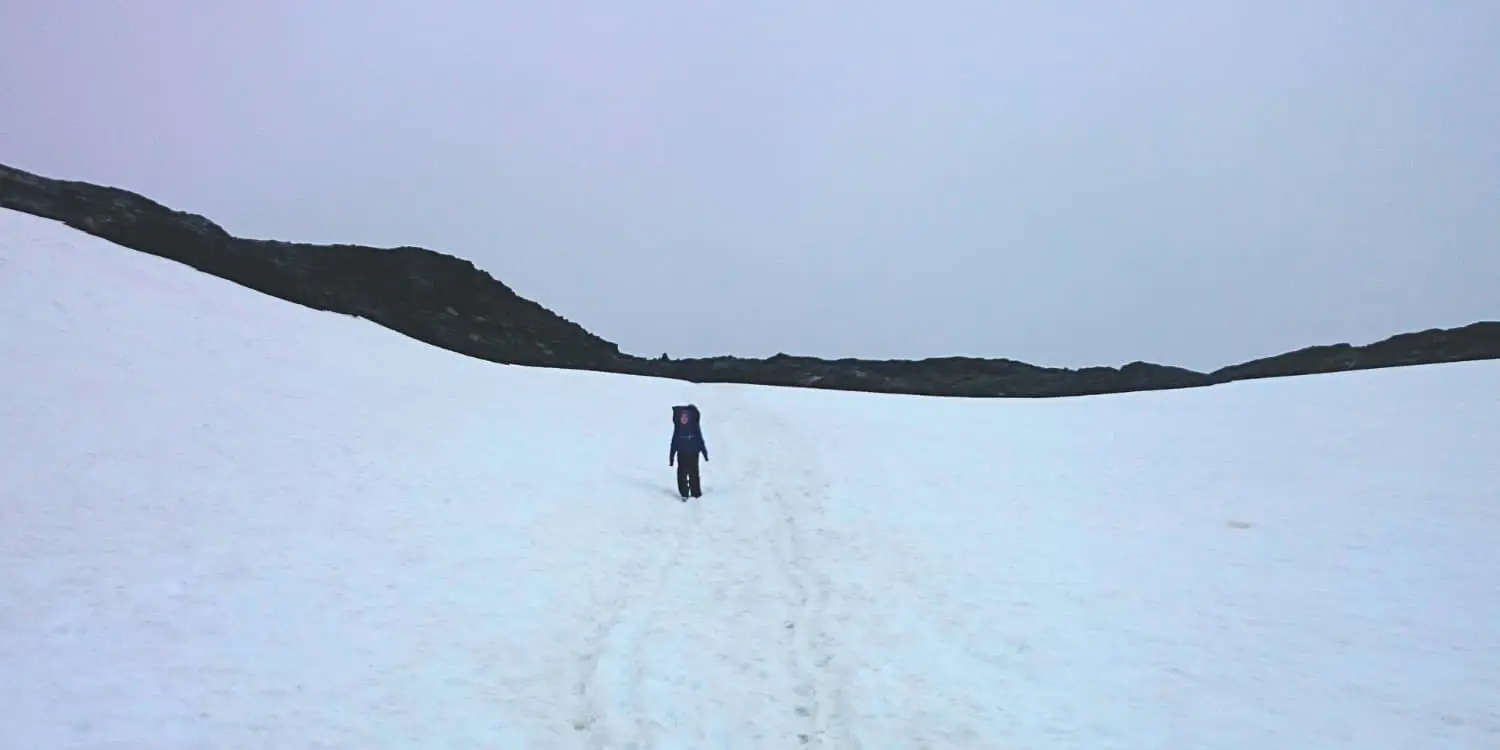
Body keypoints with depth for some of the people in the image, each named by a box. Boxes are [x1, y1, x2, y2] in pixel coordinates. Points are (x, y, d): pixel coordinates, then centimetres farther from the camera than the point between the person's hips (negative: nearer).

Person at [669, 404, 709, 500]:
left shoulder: (695, 428, -3)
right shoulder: (678, 430, -1)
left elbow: (700, 441, 2)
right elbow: (674, 444, 2)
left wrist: (705, 453, 2)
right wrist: (671, 457, 2)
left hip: (693, 455, -1)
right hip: (682, 456, 1)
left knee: (694, 474, 4)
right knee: (682, 475, -1)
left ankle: (696, 492, 18)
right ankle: (684, 494, 8)